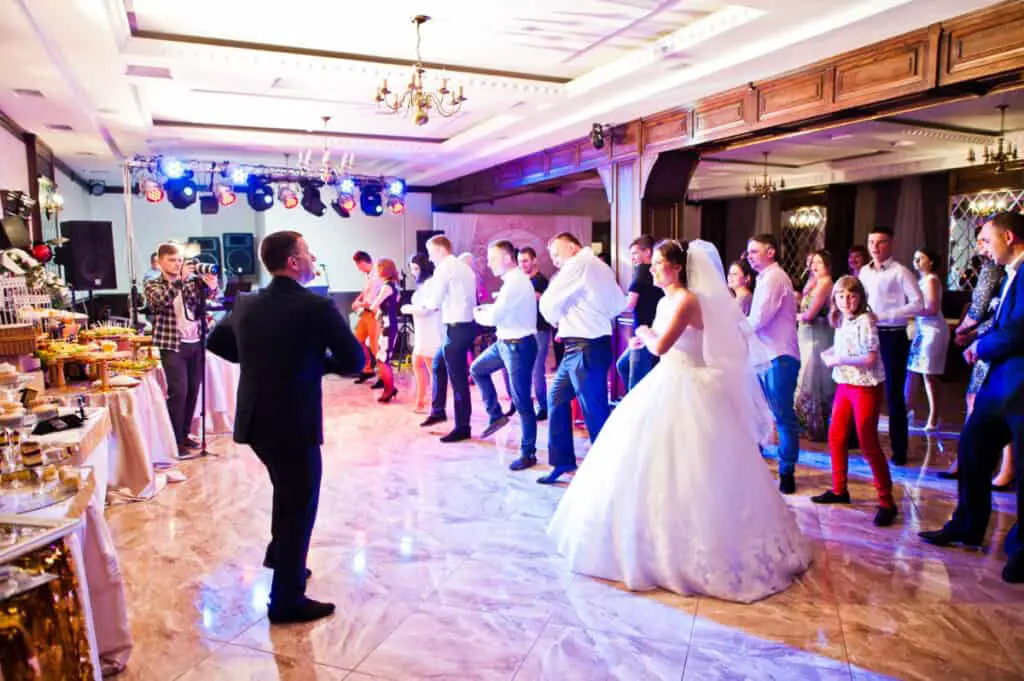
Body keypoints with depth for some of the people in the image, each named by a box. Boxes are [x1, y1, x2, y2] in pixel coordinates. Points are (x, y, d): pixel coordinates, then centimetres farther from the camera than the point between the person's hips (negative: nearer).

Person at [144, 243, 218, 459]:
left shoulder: (191, 281, 12)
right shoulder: (153, 285, 1)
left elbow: (207, 295, -4)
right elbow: (161, 300, -20)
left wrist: (210, 286, -26)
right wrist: (180, 278, -30)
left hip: (195, 343, 5)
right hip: (172, 345, -5)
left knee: (193, 391, 9)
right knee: (178, 392, -8)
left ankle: (184, 434, 22)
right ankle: (175, 442, 0)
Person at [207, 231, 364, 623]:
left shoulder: (246, 305, 3)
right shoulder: (317, 307, -16)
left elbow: (217, 343, 19)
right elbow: (354, 360, -11)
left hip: (254, 420, 7)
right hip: (295, 423, -7)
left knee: (287, 491, 30)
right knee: (300, 506, 7)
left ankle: (280, 555, 47)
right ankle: (287, 600, 16)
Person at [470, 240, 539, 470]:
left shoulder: (516, 281, -21)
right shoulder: (513, 280, 10)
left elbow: (495, 316, -23)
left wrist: (479, 316, -3)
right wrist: (487, 309, 0)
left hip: (519, 345, -10)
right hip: (504, 342, 10)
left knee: (522, 402, -2)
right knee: (477, 369, 23)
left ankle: (528, 453, 9)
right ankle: (496, 416, 30)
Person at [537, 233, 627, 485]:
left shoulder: (578, 264, -12)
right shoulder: (601, 267, 15)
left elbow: (548, 304, -10)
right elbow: (620, 304, 18)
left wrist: (555, 320, 10)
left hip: (585, 348, -10)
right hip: (580, 348, 10)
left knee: (594, 411, -2)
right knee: (556, 398, 16)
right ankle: (562, 461, 23)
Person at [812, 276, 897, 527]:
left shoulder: (865, 321, -16)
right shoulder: (841, 322, 8)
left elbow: (870, 358, -23)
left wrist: (838, 360, -15)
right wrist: (829, 354, 1)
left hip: (866, 387, -8)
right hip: (844, 385, 8)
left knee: (868, 444, -4)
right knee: (835, 437, 14)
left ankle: (887, 502, 6)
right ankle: (839, 490, 28)